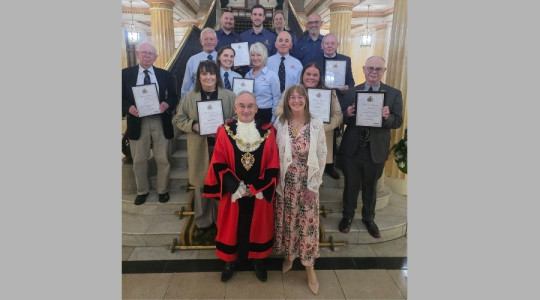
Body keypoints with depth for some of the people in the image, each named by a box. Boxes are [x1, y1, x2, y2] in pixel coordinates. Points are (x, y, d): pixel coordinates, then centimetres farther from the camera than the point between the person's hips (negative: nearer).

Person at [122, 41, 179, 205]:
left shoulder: (165, 75, 7)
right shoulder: (126, 73, 4)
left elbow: (174, 97, 7)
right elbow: (122, 98, 4)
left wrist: (167, 104, -15)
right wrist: (128, 107, -17)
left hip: (160, 122, 1)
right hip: (137, 122, 0)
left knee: (163, 159, 9)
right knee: (139, 160, 11)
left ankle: (163, 190, 27)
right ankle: (142, 191, 30)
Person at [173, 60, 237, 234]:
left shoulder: (229, 96, 1)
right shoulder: (190, 97, 5)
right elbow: (178, 119, 7)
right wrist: (193, 125, -12)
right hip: (199, 148, 1)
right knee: (201, 185, 10)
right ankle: (203, 222, 27)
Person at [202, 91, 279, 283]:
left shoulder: (267, 131, -5)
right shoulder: (224, 131, -5)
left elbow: (273, 166, -6)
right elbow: (219, 165, -7)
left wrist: (256, 188, -13)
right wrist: (236, 188, -16)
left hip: (260, 192, 1)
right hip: (233, 192, 0)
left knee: (258, 225, 15)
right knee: (232, 225, 14)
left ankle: (257, 258, 39)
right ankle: (231, 259, 37)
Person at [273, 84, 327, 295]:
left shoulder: (316, 124, -6)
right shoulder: (279, 123, -3)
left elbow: (322, 155, -4)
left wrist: (314, 184, -6)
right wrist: (277, 181, -2)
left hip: (307, 182, -1)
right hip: (285, 182, 1)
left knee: (308, 223, 7)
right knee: (286, 220, 13)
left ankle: (309, 267, 23)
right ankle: (288, 256, 36)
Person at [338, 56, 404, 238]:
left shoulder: (394, 94, -2)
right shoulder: (352, 92, 0)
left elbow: (398, 122, -6)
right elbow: (344, 120, 1)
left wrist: (387, 117, -27)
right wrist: (348, 114, -22)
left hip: (376, 150, 0)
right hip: (351, 148, 1)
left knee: (370, 188, 18)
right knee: (350, 186, 16)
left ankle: (368, 218, 39)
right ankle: (347, 216, 38)